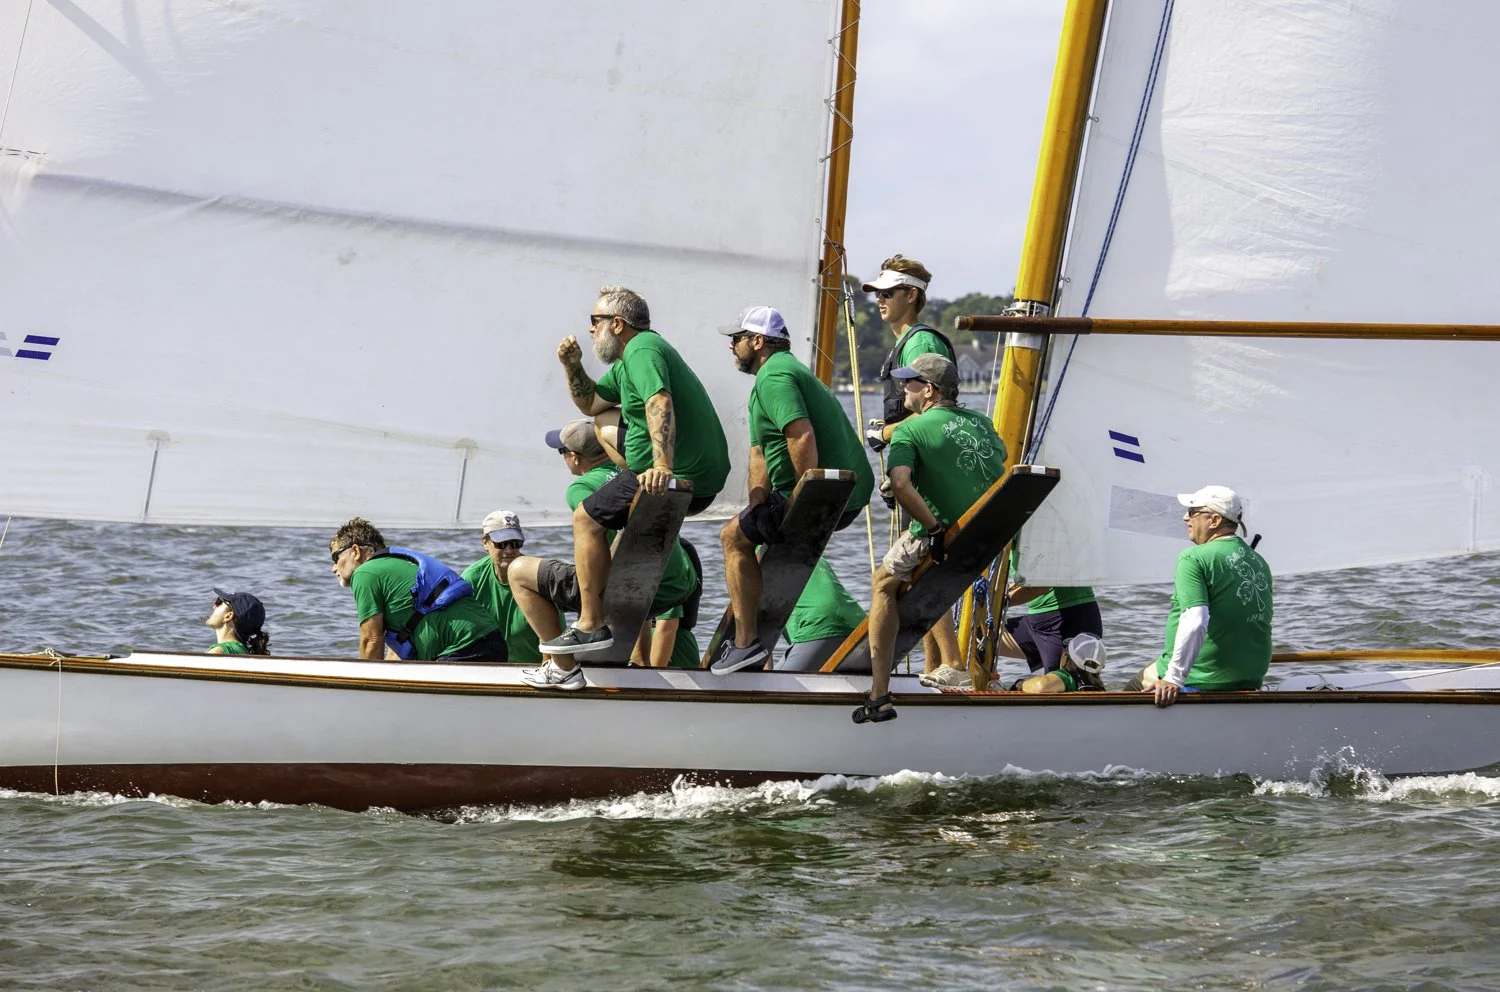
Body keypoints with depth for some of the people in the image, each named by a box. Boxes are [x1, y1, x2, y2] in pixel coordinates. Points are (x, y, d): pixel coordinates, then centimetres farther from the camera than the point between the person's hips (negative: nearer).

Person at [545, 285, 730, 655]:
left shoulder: (642, 351, -15)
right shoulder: (625, 362, 18)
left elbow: (660, 405, -33)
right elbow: (590, 404, 29)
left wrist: (662, 467, -46)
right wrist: (572, 366, 10)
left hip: (682, 477, -11)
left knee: (586, 519, -9)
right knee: (607, 424, 27)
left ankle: (591, 625, -11)